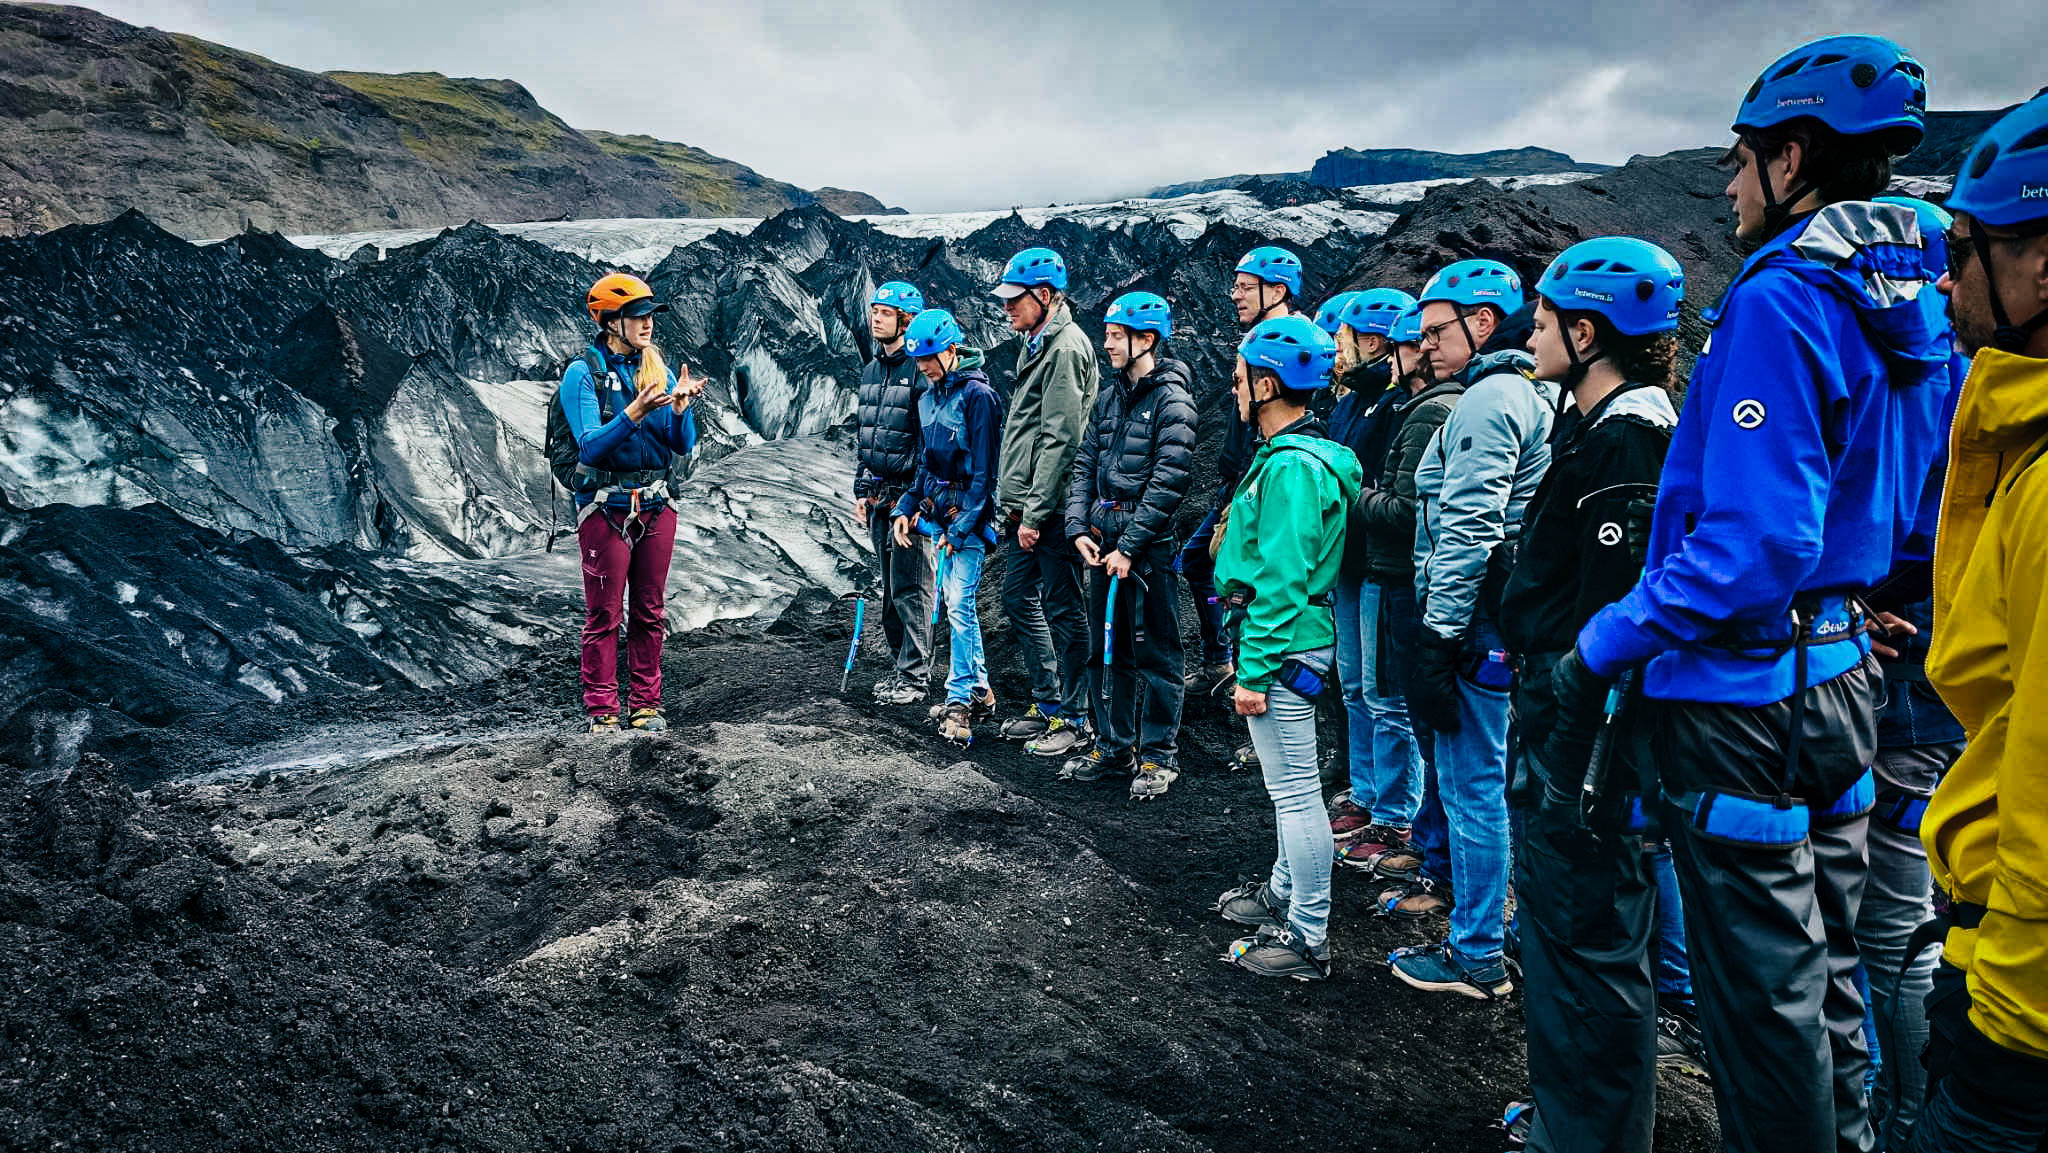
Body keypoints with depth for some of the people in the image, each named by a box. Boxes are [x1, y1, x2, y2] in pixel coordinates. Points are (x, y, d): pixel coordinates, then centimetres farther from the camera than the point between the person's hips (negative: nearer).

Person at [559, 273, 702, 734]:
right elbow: (590, 447, -16)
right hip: (606, 508, -5)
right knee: (604, 614, 1)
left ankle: (645, 704, 19)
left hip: (656, 505, 5)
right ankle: (602, 709, 8)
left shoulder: (659, 371, 8)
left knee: (650, 611, 10)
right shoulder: (582, 373, -6)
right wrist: (634, 413, -27)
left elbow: (684, 446, 4)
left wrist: (681, 406, -15)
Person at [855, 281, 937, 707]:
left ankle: (915, 675, 1)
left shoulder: (921, 370, -12)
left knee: (910, 586, -5)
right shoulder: (872, 370, 15)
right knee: (890, 587, 13)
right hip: (877, 495, 8)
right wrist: (860, 490, 18)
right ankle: (899, 666, 22)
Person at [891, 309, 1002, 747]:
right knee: (956, 604, 12)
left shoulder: (977, 395, -13)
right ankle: (980, 692, 22)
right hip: (937, 513, 8)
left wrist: (960, 527, -17)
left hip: (969, 517, -8)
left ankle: (959, 701, -6)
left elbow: (984, 471, -16)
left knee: (959, 605, -11)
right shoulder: (928, 398, 12)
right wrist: (904, 508, 10)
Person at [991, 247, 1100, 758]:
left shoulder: (1066, 347, -14)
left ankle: (1074, 720, 9)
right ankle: (1047, 702, 29)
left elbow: (1060, 439, -19)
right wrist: (1014, 502, 18)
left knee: (1063, 611, -1)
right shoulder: (1036, 343, 16)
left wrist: (1035, 512, -20)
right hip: (1023, 507, 10)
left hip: (1053, 510, -10)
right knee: (1019, 600, 16)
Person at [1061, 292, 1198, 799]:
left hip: (1148, 545, -7)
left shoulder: (1171, 399, -10)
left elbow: (1169, 480, -16)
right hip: (1103, 542, 8)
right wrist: (1079, 528, -1)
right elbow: (1085, 466, 14)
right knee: (1107, 650, 13)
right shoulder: (1109, 399, 13)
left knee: (1154, 652, 1)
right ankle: (1113, 748, 25)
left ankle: (1159, 756, 11)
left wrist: (1130, 546, -17)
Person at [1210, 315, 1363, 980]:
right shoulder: (1296, 453, 13)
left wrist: (1254, 671, -20)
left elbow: (1282, 580, -23)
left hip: (1283, 648, -11)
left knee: (1295, 790, -3)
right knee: (1287, 784, 22)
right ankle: (1286, 891, 38)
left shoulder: (1292, 465, -20)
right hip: (1286, 643, 11)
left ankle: (1308, 938, 6)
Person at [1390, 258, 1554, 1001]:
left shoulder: (1488, 401, -14)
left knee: (1471, 784, -2)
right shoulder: (1531, 396, 18)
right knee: (1507, 779, 18)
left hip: (1476, 625, -10)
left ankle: (1476, 956, 7)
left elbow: (1468, 530, -22)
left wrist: (1439, 640, -21)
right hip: (1508, 621, 10)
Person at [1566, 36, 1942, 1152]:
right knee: (1823, 971, 21)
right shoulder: (1913, 315, 9)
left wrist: (1603, 645, -19)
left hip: (1743, 696, -9)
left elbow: (1757, 537, -26)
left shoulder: (1778, 304, -19)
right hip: (1844, 682, 9)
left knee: (1760, 988, 4)